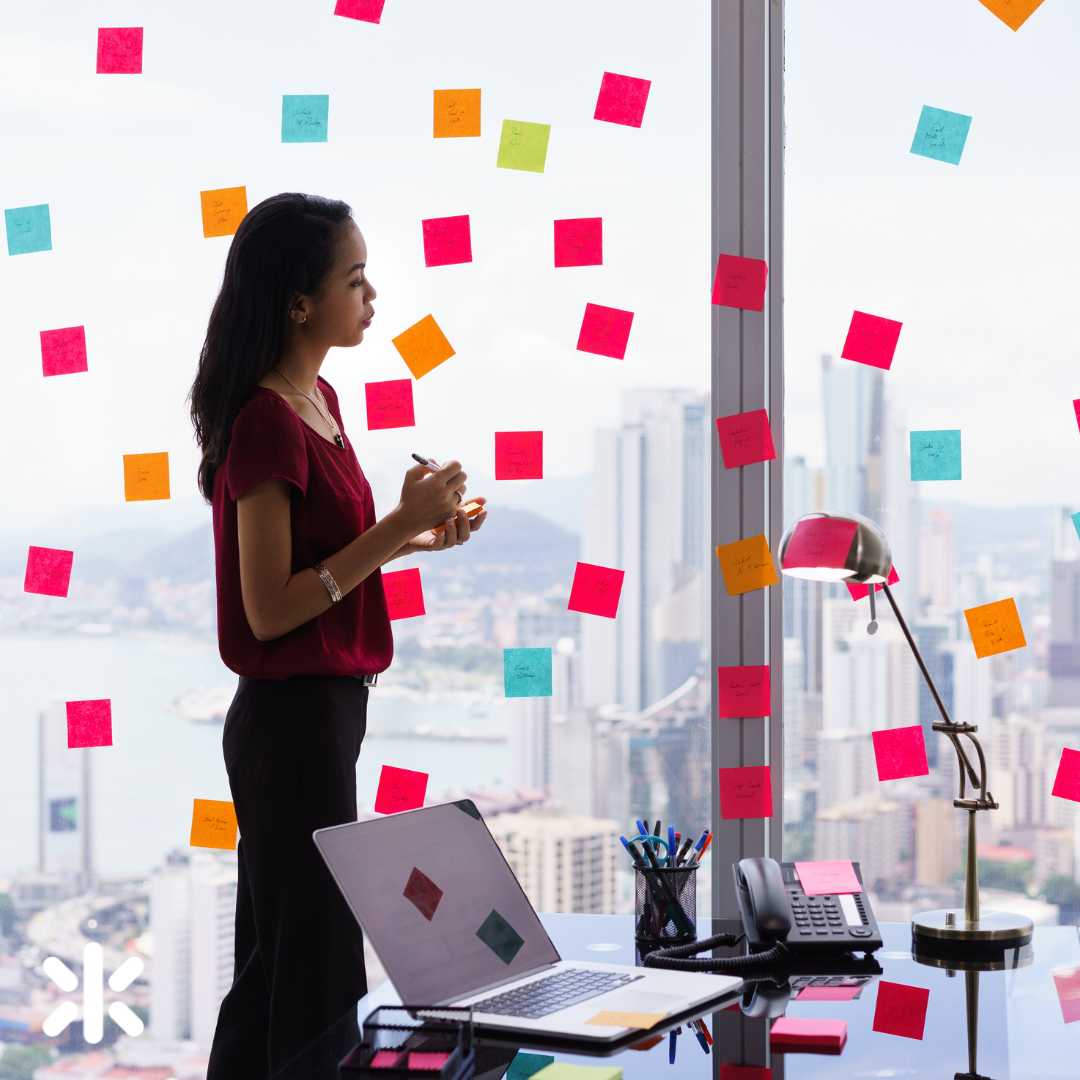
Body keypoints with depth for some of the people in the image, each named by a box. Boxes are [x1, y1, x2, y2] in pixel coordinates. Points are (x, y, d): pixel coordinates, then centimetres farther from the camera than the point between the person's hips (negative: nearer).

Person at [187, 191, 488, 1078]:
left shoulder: (316, 399, 10)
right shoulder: (266, 423, -19)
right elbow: (268, 609, -20)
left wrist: (408, 537, 5)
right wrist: (394, 529, -21)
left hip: (325, 705, 10)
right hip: (293, 715, -10)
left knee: (275, 962, 16)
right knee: (315, 970, -2)